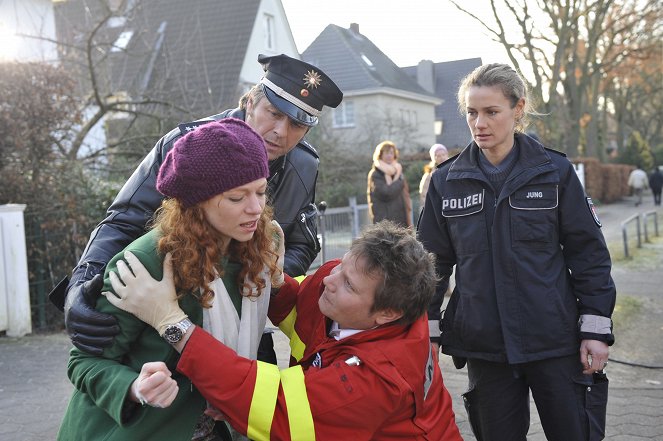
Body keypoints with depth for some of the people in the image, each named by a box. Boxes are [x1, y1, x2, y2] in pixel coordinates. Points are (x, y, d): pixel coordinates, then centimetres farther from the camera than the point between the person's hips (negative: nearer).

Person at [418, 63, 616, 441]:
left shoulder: (555, 171, -3)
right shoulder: (446, 182, 1)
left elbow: (588, 253, 0)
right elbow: (434, 263, 7)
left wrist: (596, 328, -4)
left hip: (556, 341, -1)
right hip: (485, 346, 2)